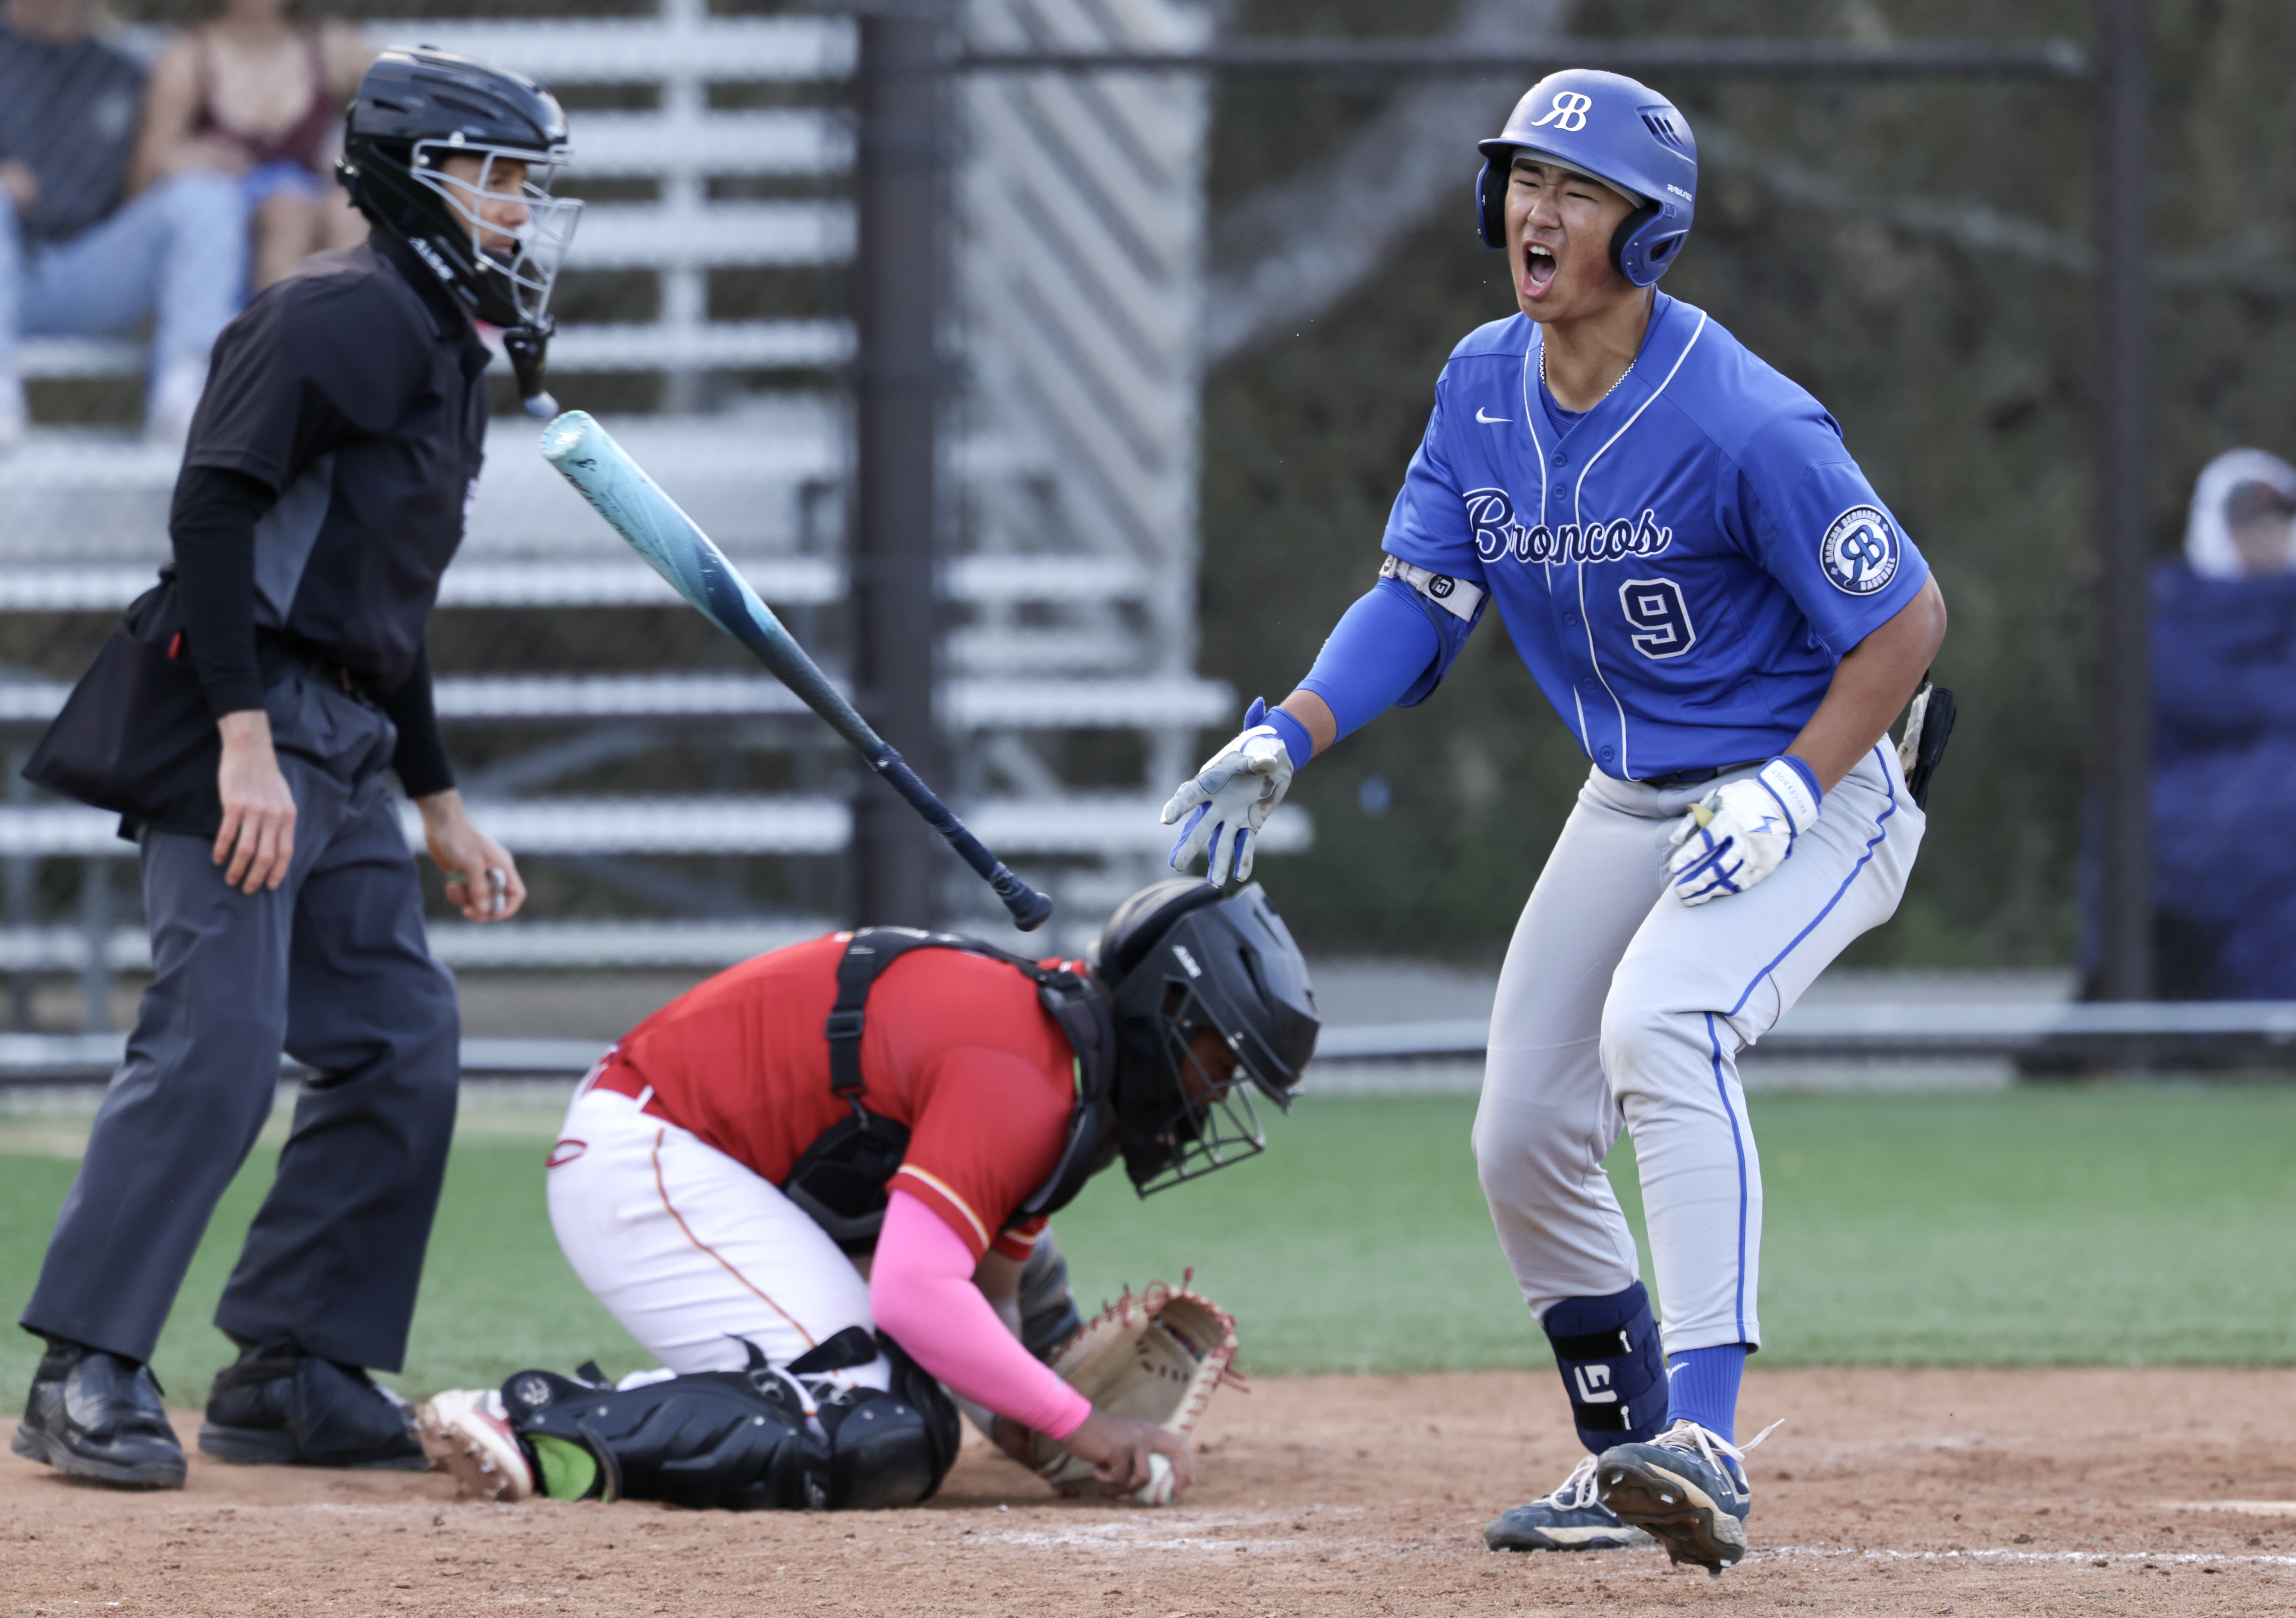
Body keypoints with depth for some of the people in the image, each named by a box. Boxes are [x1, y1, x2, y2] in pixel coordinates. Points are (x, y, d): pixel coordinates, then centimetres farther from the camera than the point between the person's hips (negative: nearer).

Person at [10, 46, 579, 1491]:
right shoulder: (350, 313, -10)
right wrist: (247, 744, -26)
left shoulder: (448, 355, 22)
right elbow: (214, 511, -20)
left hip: (342, 760, 10)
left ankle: (290, 1375, 13)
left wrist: (443, 810, 27)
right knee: (217, 1045, -16)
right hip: (244, 732, -10)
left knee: (402, 1047, 8)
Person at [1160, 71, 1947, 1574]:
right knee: (1524, 1139, 8)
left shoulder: (1742, 423, -26)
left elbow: (1907, 616, -19)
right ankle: (1629, 1461, 29)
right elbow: (1420, 596, 2)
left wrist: (1787, 792, -27)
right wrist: (1283, 740, -13)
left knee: (1659, 1024, -34)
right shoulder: (1482, 389, -4)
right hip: (1630, 808, 8)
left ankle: (1704, 1446, -42)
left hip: (1813, 794, -8)